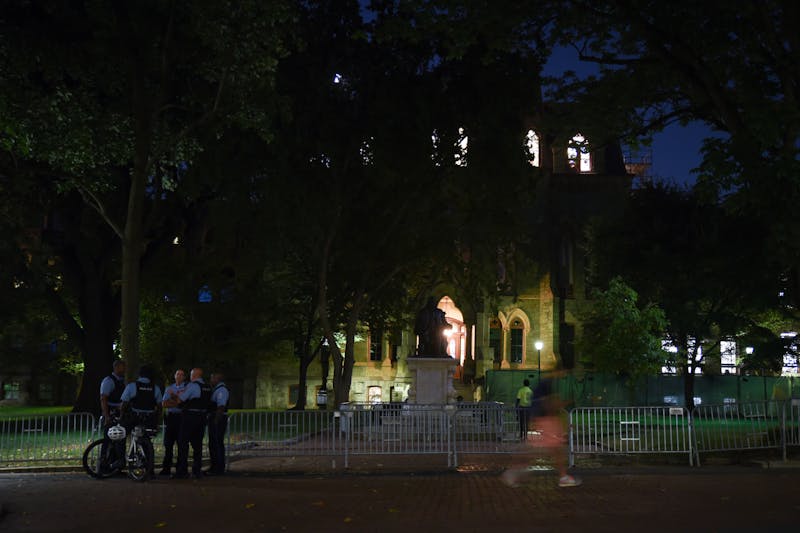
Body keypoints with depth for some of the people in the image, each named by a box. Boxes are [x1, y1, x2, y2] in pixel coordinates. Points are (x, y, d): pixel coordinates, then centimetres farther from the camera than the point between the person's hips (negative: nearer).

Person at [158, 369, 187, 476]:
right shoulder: (169, 388, 17)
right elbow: (164, 404, 7)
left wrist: (173, 396, -7)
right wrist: (176, 403, -6)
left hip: (182, 417, -4)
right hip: (170, 416, 4)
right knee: (168, 443, 3)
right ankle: (166, 468, 9)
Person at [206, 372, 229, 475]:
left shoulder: (221, 390, -14)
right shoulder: (216, 389, 19)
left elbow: (221, 407, -23)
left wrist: (216, 421, -25)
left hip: (218, 420, -11)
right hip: (213, 419, 11)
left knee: (217, 444, -7)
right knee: (212, 444, 16)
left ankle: (219, 469, -4)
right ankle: (214, 467, 25)